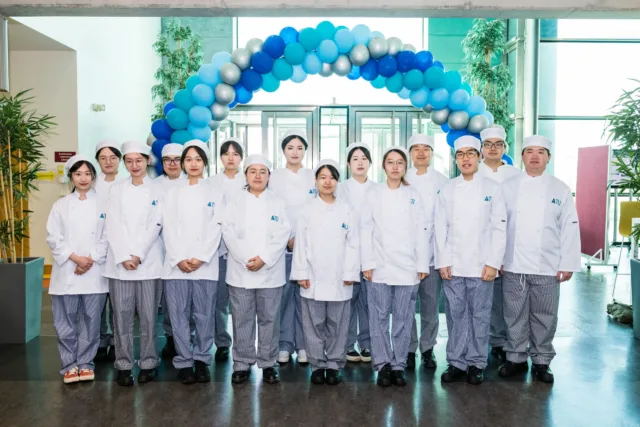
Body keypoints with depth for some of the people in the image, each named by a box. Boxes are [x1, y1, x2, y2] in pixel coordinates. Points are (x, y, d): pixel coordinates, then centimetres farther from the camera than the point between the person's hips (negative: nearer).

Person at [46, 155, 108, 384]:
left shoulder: (103, 204, 4)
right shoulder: (61, 205, 8)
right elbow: (53, 238, 2)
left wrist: (91, 259, -11)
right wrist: (75, 258, -10)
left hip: (94, 273, -1)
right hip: (66, 272, 1)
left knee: (91, 320, 5)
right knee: (65, 322, 4)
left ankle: (85, 363, 20)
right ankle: (70, 365, 18)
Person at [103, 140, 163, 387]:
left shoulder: (157, 190, 5)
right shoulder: (116, 189, 9)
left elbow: (155, 225, -3)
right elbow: (112, 225, 2)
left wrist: (138, 255, -11)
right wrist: (123, 257, -10)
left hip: (148, 261, -1)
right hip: (119, 261, 1)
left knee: (148, 314, 2)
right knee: (122, 315, 3)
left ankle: (148, 363, 14)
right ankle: (123, 365, 13)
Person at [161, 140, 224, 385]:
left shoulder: (214, 194, 9)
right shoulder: (171, 194, 12)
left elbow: (215, 229, -1)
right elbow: (168, 229, 3)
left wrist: (200, 258, -12)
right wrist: (179, 259, -10)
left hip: (205, 265, -1)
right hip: (176, 265, 1)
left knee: (204, 314, 2)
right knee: (179, 315, 1)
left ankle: (202, 360, 15)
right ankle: (184, 362, 12)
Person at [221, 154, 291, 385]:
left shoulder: (278, 204, 7)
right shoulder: (235, 203, 7)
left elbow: (282, 235, -3)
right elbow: (229, 233, -4)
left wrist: (264, 259, -15)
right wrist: (246, 259, -15)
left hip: (270, 271, 0)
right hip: (240, 271, 0)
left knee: (269, 319, 5)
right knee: (242, 319, 5)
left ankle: (268, 363, 18)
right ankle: (242, 363, 17)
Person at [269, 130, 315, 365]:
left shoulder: (313, 177, 8)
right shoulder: (275, 177, 6)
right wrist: (288, 239, -8)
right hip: (282, 244, -1)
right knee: (284, 293, -2)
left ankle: (303, 344, 10)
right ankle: (285, 344, 9)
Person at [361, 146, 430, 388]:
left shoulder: (414, 195, 9)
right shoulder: (373, 194, 6)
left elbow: (422, 231, 5)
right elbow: (366, 230, 2)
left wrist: (423, 264, -1)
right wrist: (367, 263, -6)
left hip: (407, 267, 1)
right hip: (379, 267, 0)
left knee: (403, 319, 5)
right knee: (379, 318, 2)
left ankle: (398, 365, 17)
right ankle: (383, 365, 14)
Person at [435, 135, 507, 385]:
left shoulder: (492, 189, 3)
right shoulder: (447, 190, 6)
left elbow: (499, 228, -1)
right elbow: (441, 228, 3)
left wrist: (493, 263, -8)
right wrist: (442, 262, -4)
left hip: (481, 266, -1)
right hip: (452, 266, 1)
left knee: (479, 316, 5)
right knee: (456, 315, 6)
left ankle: (477, 364, 20)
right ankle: (456, 363, 19)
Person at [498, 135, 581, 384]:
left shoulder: (560, 190, 3)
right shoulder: (508, 187, 4)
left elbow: (570, 229, 1)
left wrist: (568, 264, -4)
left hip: (547, 267, 0)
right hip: (513, 265, 0)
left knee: (544, 317, 8)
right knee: (515, 315, 8)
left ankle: (541, 361, 23)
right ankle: (516, 358, 22)